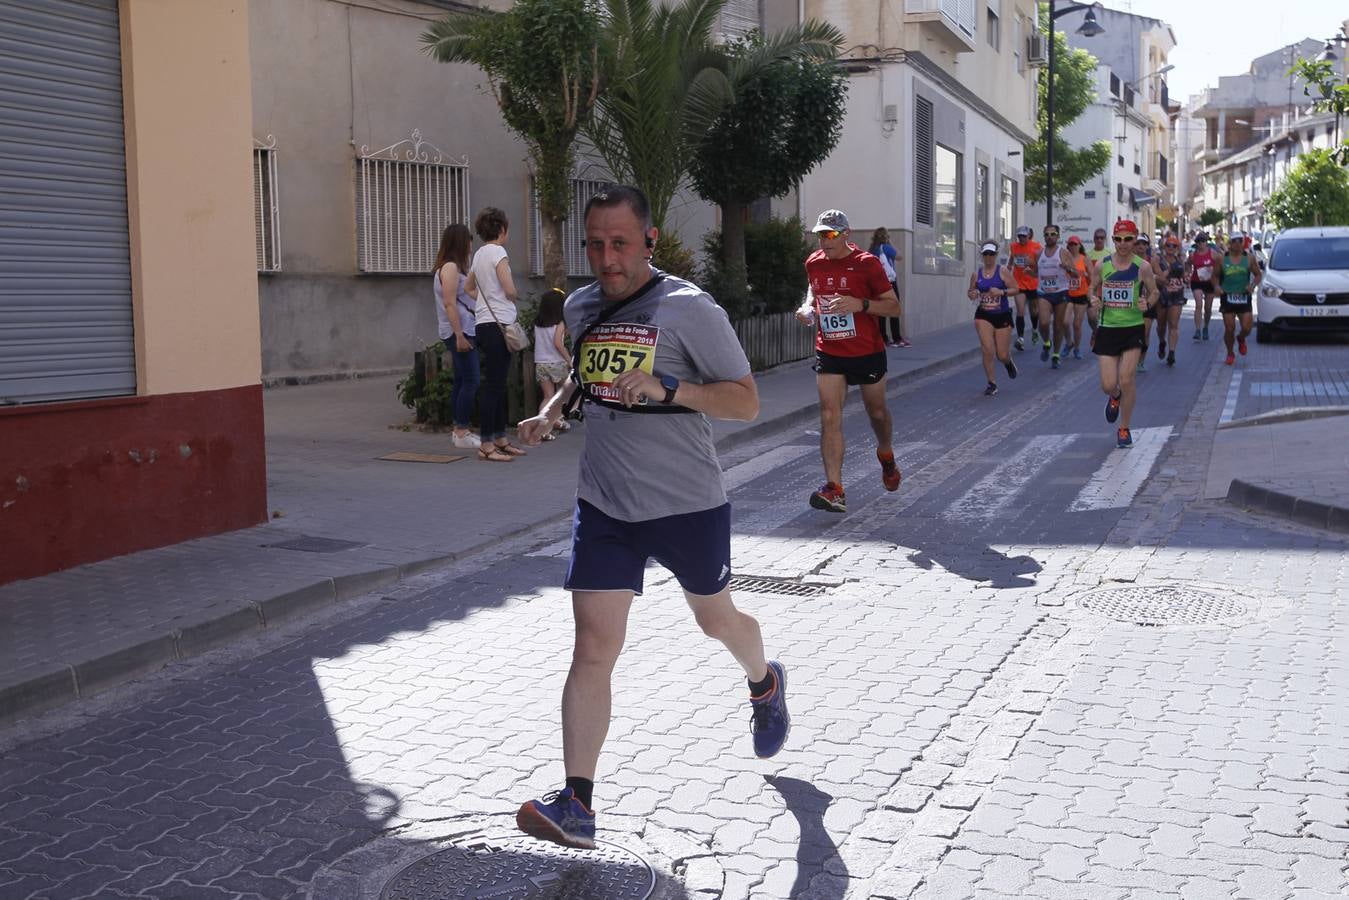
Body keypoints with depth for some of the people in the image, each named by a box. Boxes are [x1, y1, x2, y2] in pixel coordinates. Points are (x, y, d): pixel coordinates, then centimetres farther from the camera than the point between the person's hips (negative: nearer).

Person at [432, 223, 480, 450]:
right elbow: (449, 304, -19)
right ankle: (462, 433, -10)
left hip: (462, 331, 10)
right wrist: (459, 336, -22)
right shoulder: (450, 267, -12)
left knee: (462, 381, 11)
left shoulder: (454, 267, 18)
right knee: (470, 381, -11)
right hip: (459, 331, -10)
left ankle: (459, 430, 15)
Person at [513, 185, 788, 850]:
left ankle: (766, 684, 54)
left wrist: (667, 387, -28)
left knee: (717, 621, 19)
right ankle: (576, 805, -4)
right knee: (592, 650, -6)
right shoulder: (580, 307, 5)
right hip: (603, 506, 4)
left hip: (688, 504, -3)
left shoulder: (690, 309, -13)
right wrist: (553, 411, 7)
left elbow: (746, 401, -14)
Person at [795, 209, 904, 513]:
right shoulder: (814, 263, 2)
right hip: (828, 354, 2)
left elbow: (894, 306, -9)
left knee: (877, 412, 16)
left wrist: (860, 304, -26)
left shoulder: (867, 263, -11)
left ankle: (886, 456, 49)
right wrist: (808, 307, 1)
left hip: (867, 352, -2)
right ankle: (835, 491, -16)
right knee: (829, 417, -12)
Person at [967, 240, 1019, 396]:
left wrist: (1002, 292, -22)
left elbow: (1015, 289, -5)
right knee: (987, 350, -14)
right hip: (983, 316, 1)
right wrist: (972, 295, -8)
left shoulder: (1003, 271, -5)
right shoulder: (976, 274, 3)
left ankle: (1008, 362, 42)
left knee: (1002, 355, 2)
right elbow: (970, 291, 15)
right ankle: (992, 384, 2)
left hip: (1002, 315, -1)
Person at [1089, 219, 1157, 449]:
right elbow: (1093, 289, 14)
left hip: (1133, 329, -2)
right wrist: (1094, 299, -9)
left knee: (1126, 381, -9)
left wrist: (1147, 304, -15)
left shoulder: (1142, 267, -4)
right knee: (1108, 384, -3)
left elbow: (1154, 291, 7)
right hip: (1107, 329, 2)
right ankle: (1114, 397, 38)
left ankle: (1124, 429, 10)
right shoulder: (1102, 265, 1)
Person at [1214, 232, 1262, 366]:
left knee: (1246, 328, -6)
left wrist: (1253, 285, -10)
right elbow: (1215, 275, 9)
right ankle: (1230, 354, 19)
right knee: (1229, 329, -2)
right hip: (1227, 297, 0)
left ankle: (1241, 339, 31)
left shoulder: (1249, 258, 3)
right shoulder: (1222, 259, 2)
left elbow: (1258, 274, 10)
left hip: (1244, 297, 0)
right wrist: (1216, 286, -11)